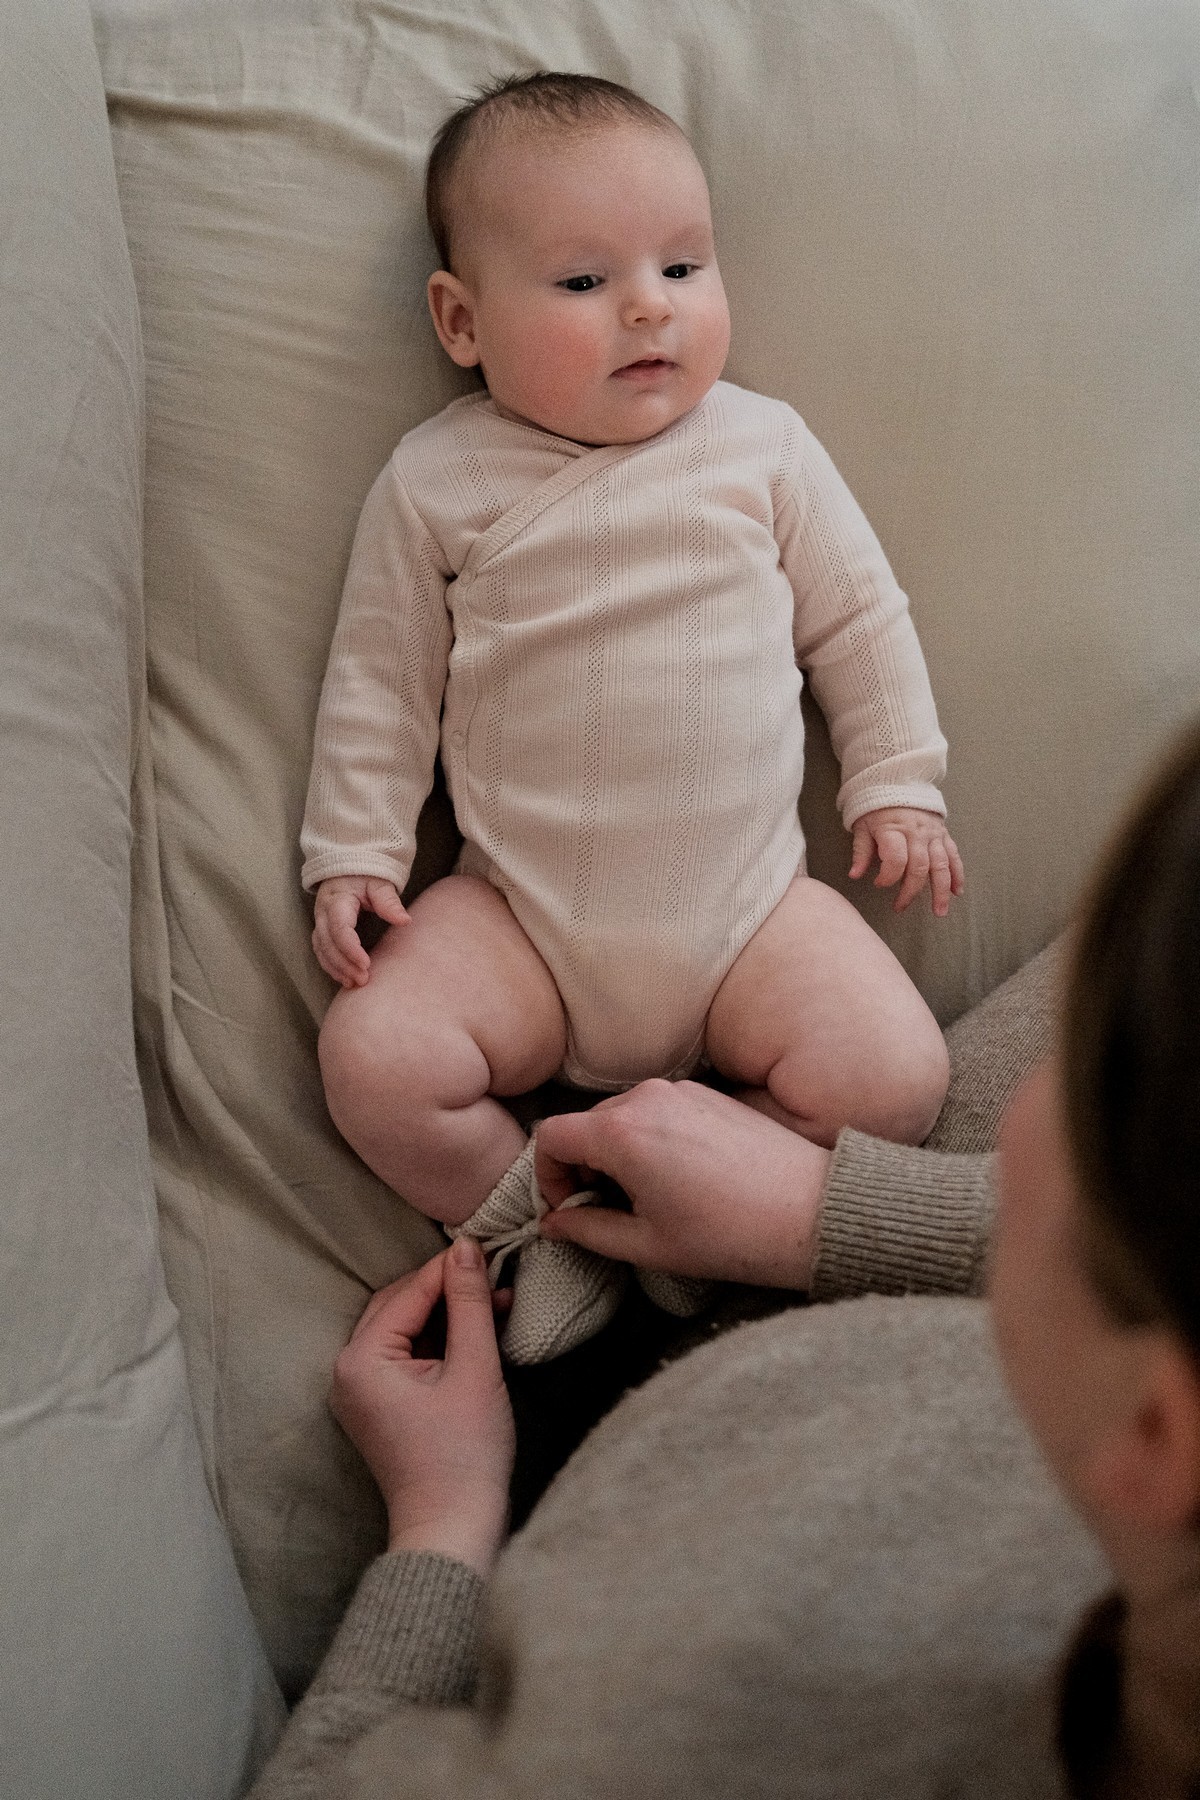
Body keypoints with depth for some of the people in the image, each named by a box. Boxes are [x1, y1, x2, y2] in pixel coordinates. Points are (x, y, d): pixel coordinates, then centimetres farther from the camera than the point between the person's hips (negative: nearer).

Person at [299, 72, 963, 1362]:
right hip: (520, 916, -1)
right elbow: (379, 678, 5)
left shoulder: (763, 446, 3)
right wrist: (352, 853, -1)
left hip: (745, 904, 1)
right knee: (374, 1062, -22)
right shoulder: (437, 480, -1)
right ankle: (537, 1227, 1)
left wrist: (896, 783, 9)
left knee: (896, 1079, -18)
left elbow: (857, 619, 12)